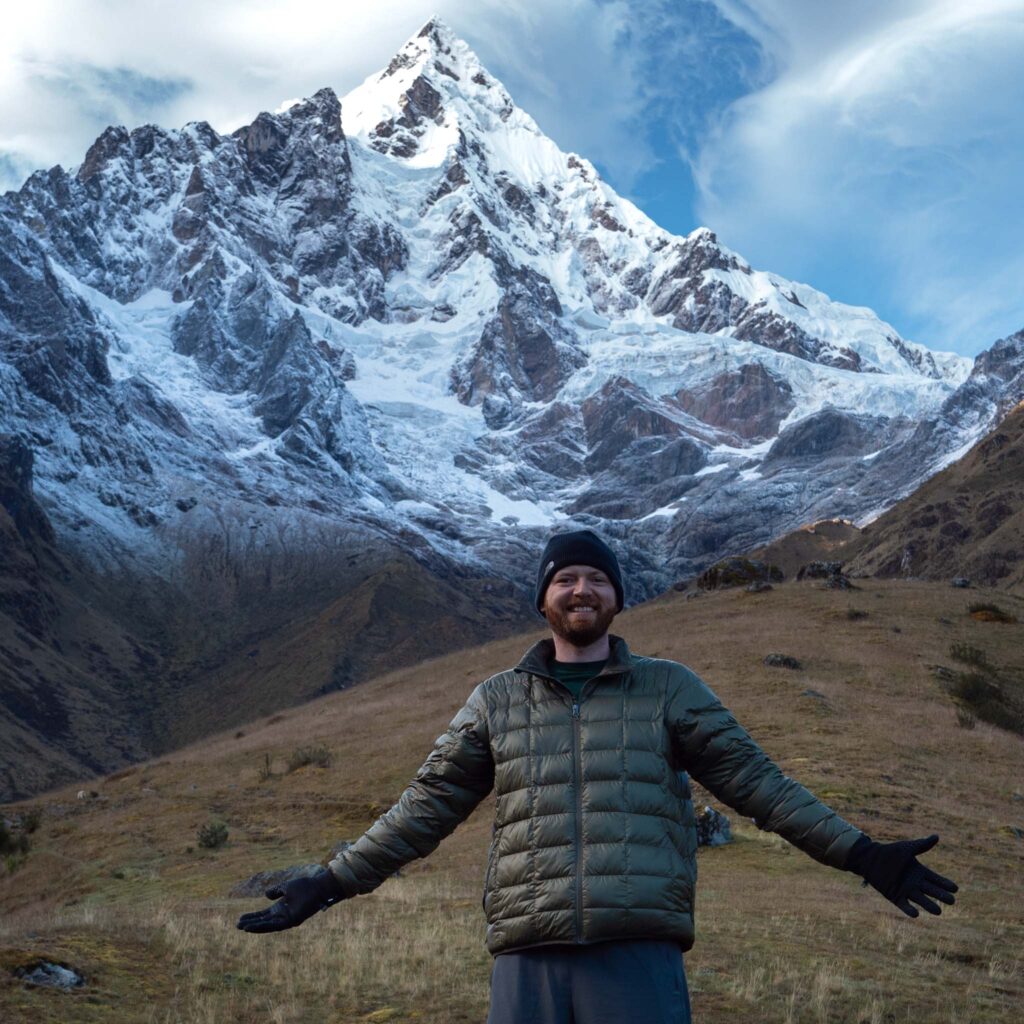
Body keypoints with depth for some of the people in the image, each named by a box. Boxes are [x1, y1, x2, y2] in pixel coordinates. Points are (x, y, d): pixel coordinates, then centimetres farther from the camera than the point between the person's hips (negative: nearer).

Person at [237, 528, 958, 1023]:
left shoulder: (669, 689, 10)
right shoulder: (498, 700, 14)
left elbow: (753, 779, 9)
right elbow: (427, 807, 14)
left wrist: (859, 853, 2)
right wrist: (330, 885, 11)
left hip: (639, 956, -1)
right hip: (528, 960, 2)